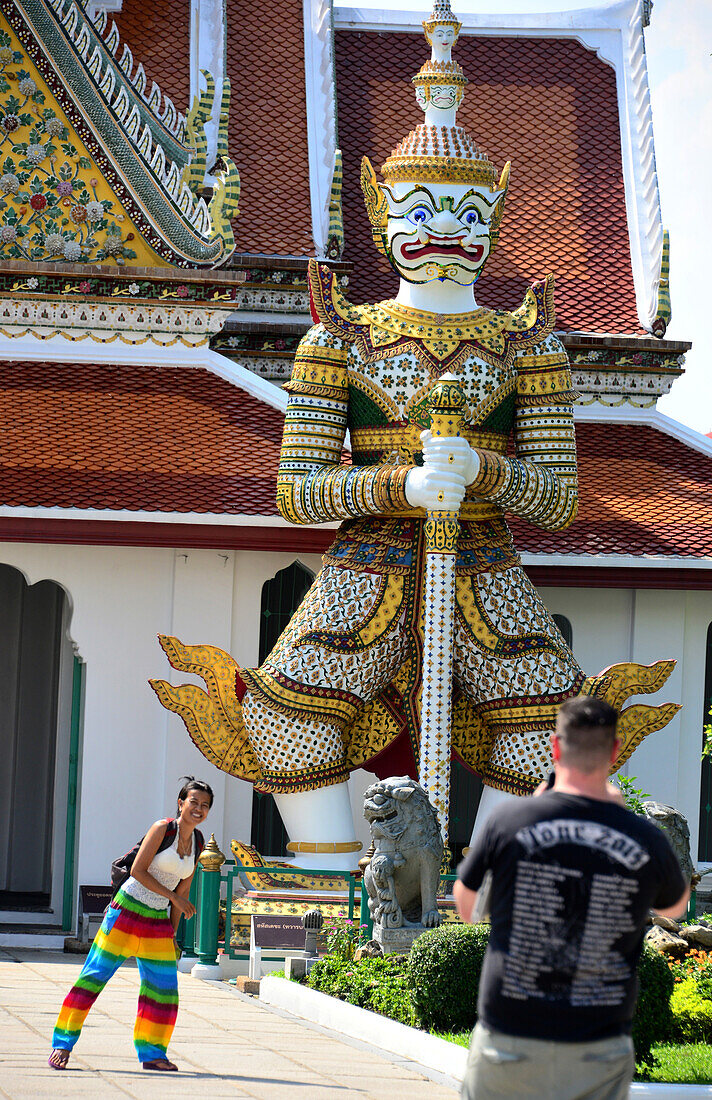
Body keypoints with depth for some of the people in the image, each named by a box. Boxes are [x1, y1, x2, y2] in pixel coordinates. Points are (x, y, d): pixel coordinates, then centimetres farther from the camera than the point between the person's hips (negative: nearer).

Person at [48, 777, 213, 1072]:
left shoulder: (196, 844, 9)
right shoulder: (162, 829, -9)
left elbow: (183, 890, 14)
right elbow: (138, 871, -14)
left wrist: (172, 935, 12)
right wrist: (174, 898, -16)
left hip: (158, 923, 6)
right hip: (128, 911, -6)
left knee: (163, 988, 6)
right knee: (95, 975, -5)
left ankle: (151, 1053, 19)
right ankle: (63, 1044, 0)